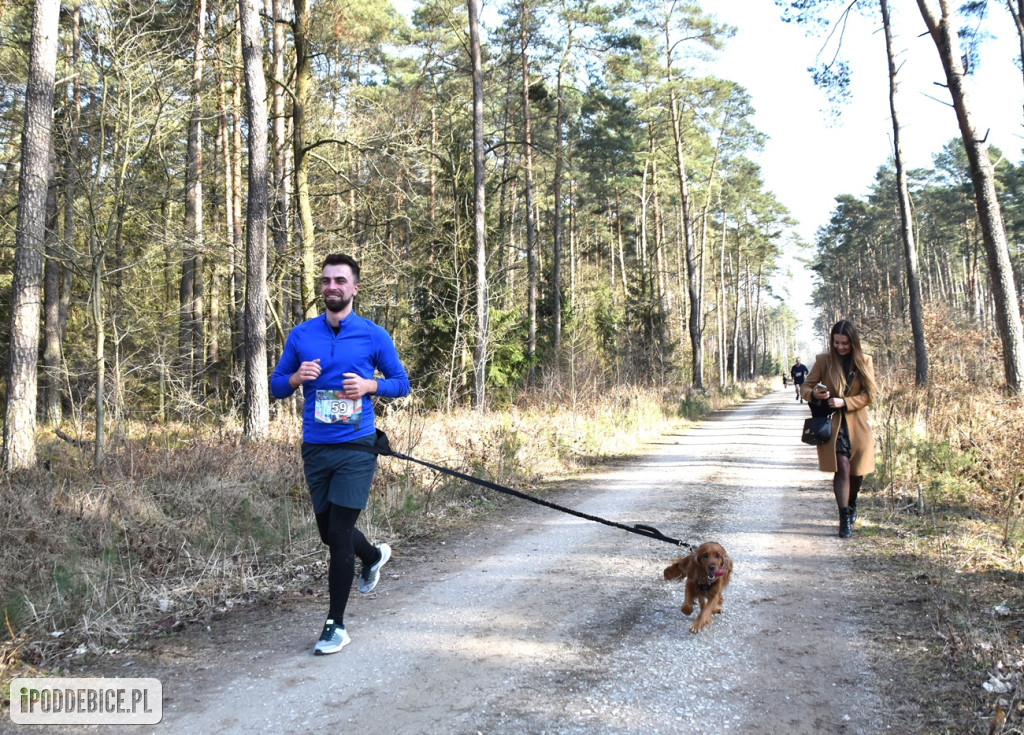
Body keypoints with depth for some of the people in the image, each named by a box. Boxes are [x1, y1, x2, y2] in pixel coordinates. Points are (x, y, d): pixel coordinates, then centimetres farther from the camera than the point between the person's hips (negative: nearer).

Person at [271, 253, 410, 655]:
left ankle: (336, 625, 8)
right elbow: (276, 385, 11)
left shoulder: (373, 335, -1)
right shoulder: (301, 334, 6)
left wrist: (370, 385, -13)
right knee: (330, 533, 15)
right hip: (315, 448, 4)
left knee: (339, 535, -7)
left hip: (356, 446, -4)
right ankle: (374, 555, 48)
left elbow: (402, 383, 6)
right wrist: (297, 377, -10)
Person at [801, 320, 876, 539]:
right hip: (832, 424, -2)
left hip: (858, 424, 2)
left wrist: (844, 402, -15)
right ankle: (844, 520, -4)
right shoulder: (823, 361, -1)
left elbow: (869, 394, -1)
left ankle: (851, 505, 40)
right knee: (842, 468, -12)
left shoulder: (864, 361, 2)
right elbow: (806, 387, 2)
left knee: (857, 471, 9)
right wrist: (814, 394, -22)